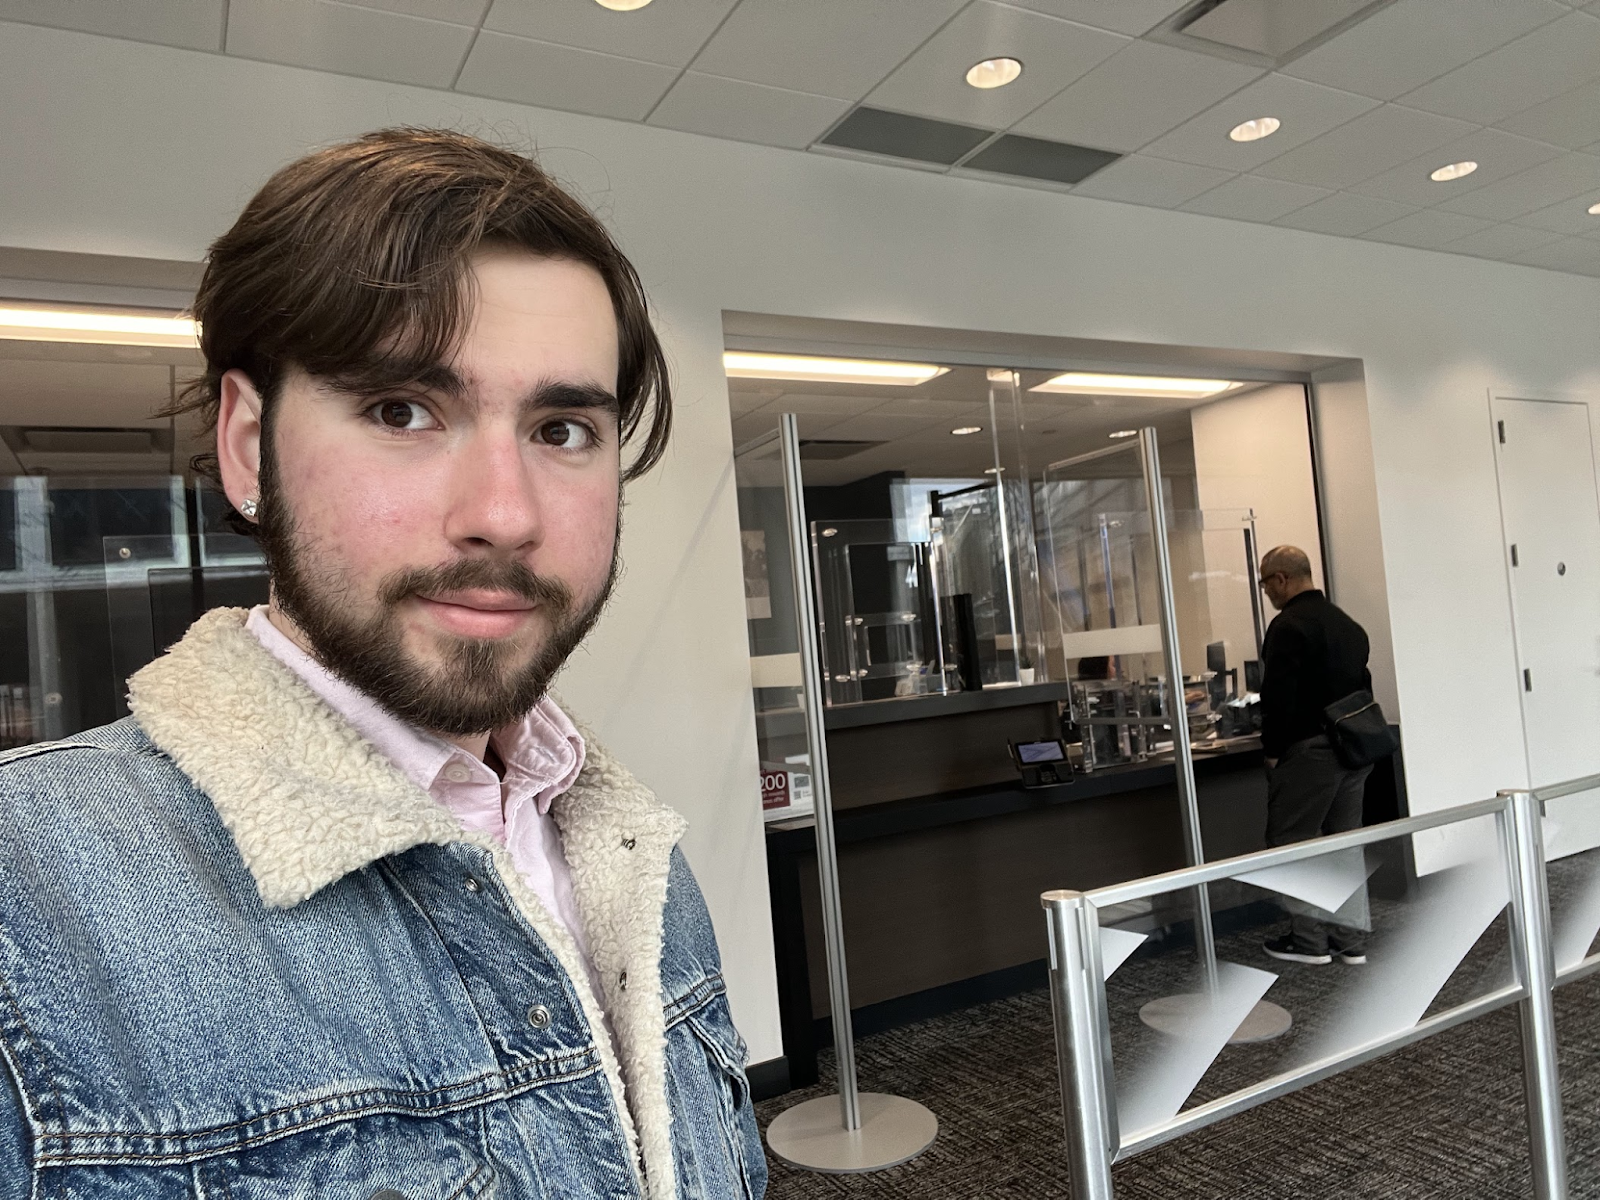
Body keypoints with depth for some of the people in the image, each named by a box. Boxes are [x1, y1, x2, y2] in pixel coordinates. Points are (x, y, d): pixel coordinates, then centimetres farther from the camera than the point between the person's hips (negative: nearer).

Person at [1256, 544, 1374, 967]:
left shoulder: (1288, 626, -14)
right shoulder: (1347, 623, 14)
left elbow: (1278, 695, -18)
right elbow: (1362, 684, 19)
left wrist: (1272, 750, -11)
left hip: (1309, 750, -9)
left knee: (1291, 840, 1)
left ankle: (1310, 939, 5)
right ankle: (1350, 940, 18)